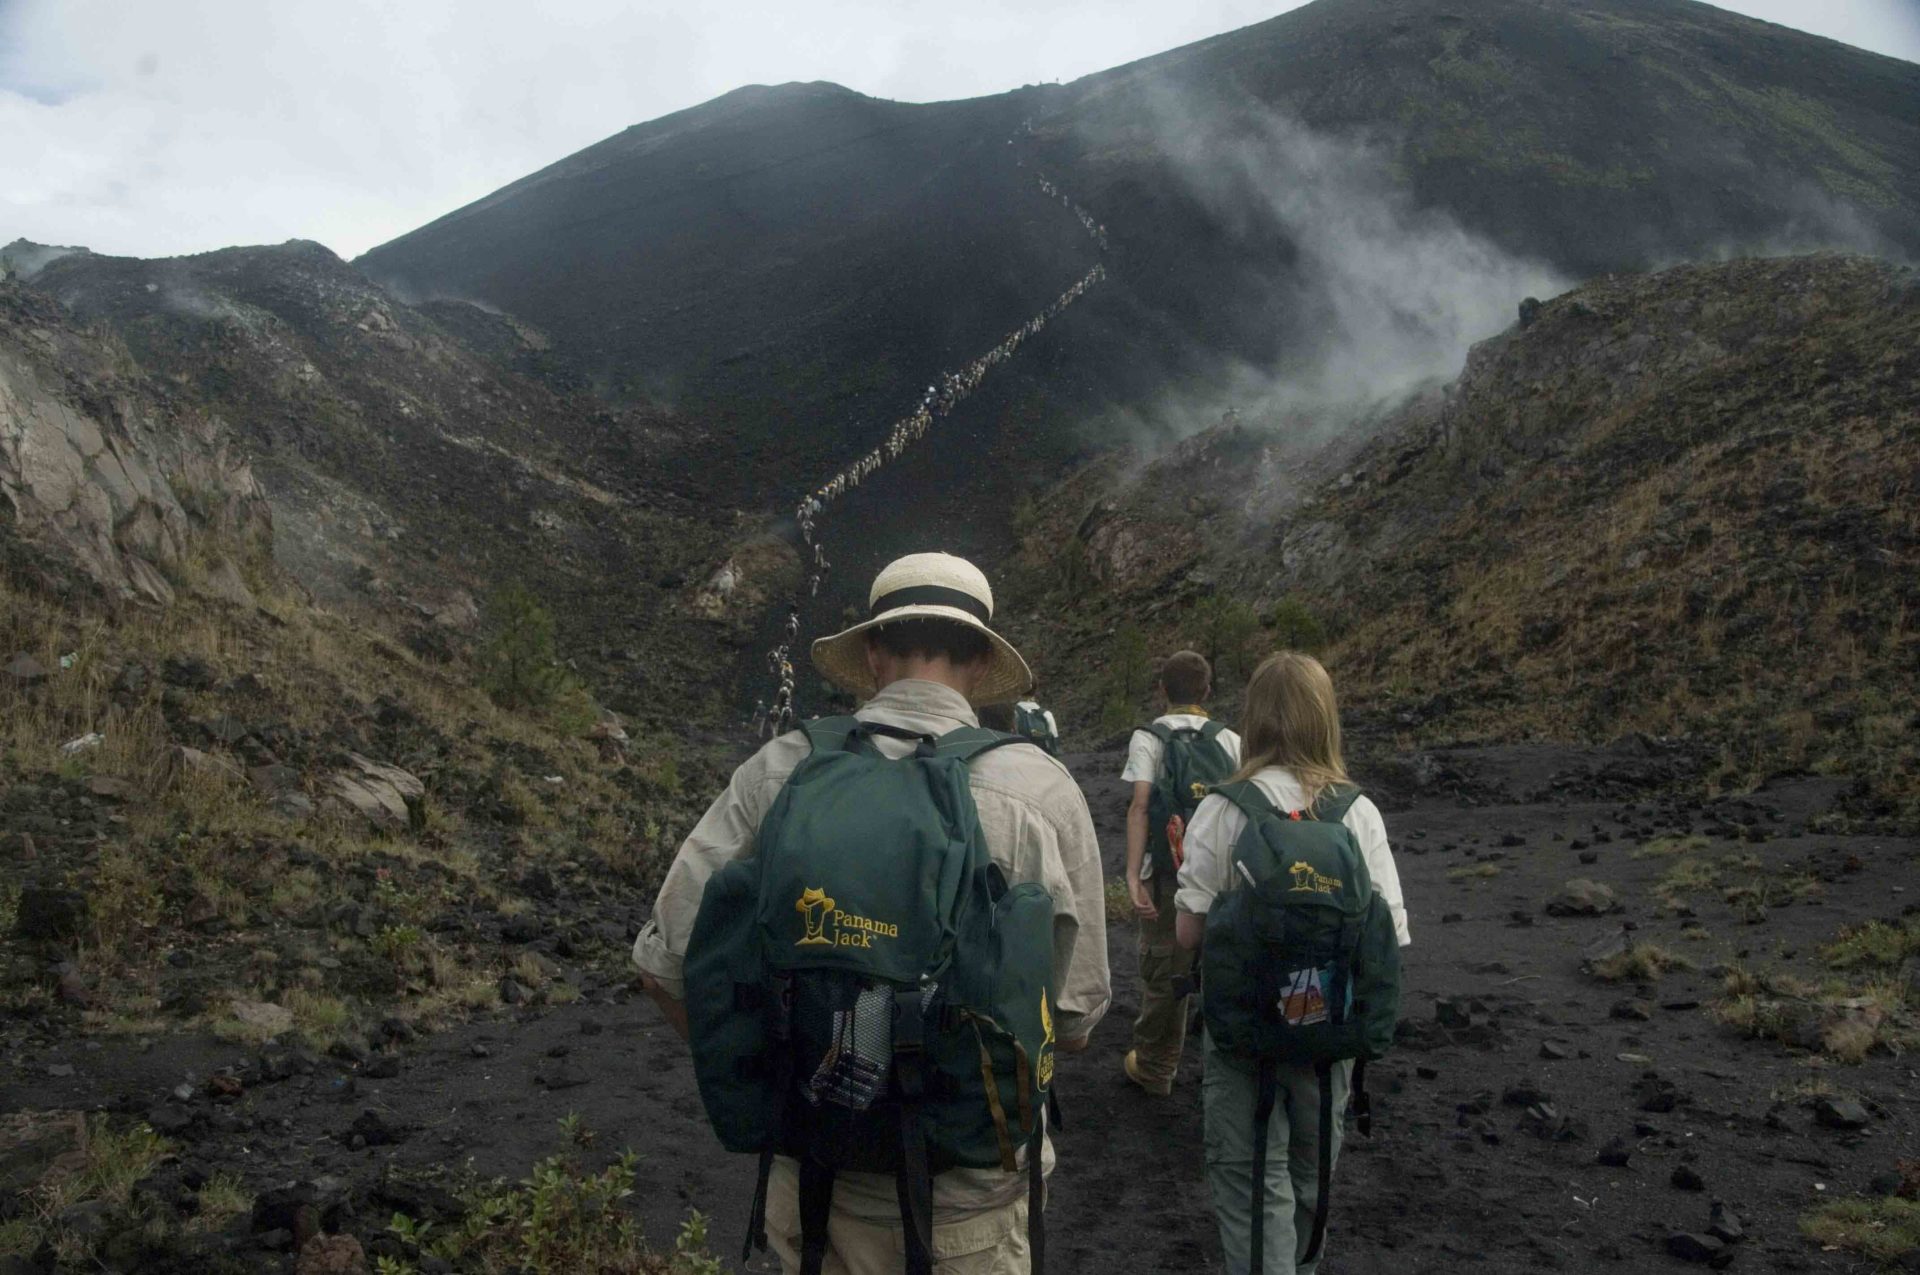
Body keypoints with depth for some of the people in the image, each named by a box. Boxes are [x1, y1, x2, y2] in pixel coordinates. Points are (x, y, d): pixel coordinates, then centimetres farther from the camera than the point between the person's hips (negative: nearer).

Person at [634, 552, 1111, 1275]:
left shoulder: (780, 771, -9)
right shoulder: (1040, 790, -13)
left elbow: (664, 966, -5)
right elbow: (1072, 1027, -6)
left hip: (811, 1182, 2)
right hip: (968, 1209, -2)